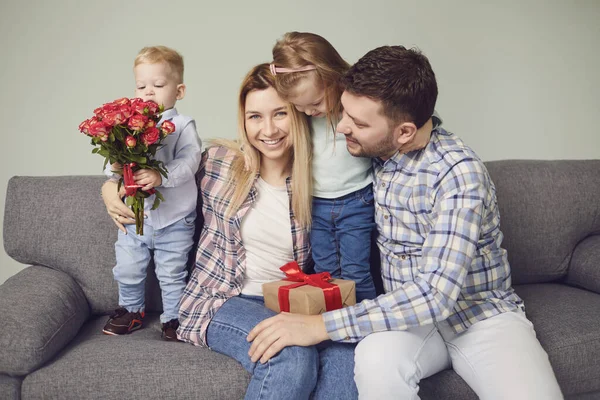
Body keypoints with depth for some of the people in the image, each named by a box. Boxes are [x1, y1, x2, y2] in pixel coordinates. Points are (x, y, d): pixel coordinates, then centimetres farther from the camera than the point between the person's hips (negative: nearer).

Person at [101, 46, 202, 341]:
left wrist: (161, 176, -37)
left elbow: (188, 163, -22)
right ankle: (131, 311, 40)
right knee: (127, 269, 16)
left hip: (173, 219, -4)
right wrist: (114, 168, -19)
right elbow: (114, 164, 4)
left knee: (171, 273, 8)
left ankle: (174, 317, 28)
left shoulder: (183, 126, -8)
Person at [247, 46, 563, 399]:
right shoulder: (374, 151, -5)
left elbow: (437, 293, -31)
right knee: (376, 358, -31)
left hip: (482, 315, -3)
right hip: (407, 315, 4)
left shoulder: (459, 172, -23)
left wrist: (322, 326, -31)